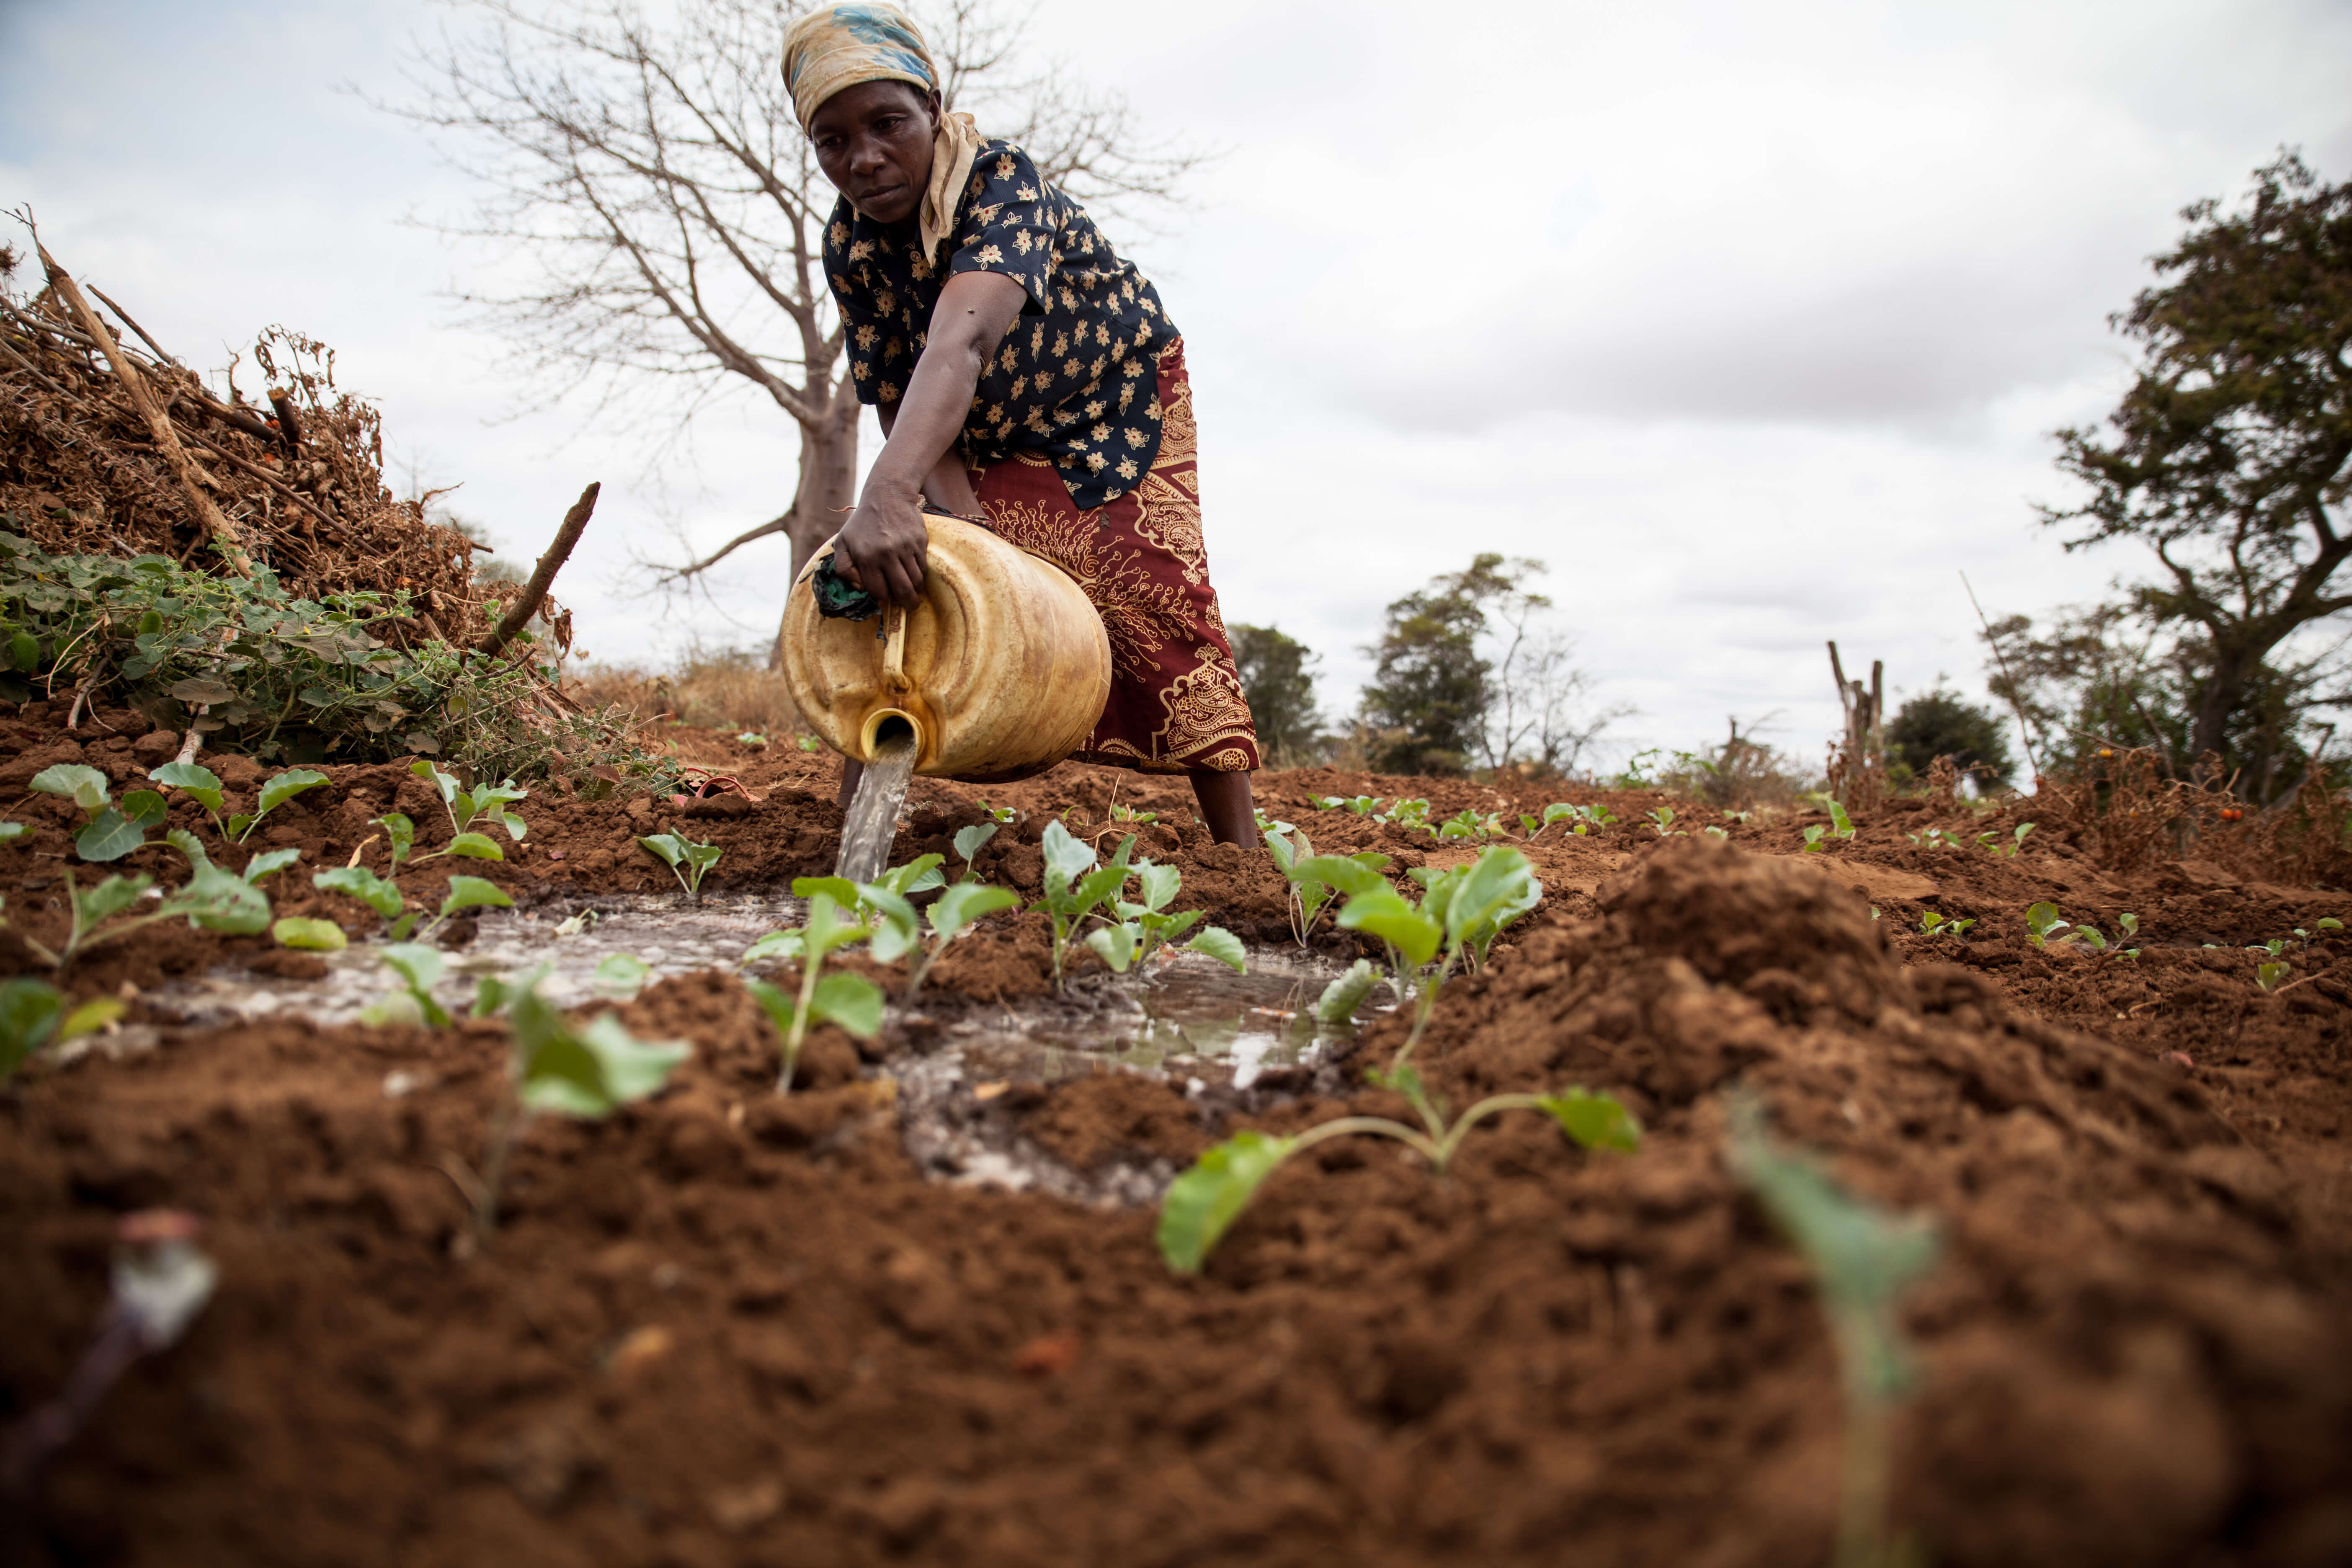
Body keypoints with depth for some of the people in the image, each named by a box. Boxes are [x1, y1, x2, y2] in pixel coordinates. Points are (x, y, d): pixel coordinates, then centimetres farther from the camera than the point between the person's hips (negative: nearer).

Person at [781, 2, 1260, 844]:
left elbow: (959, 344, -53)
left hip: (1119, 400, -5)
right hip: (984, 438, 5)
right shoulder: (848, 244, -16)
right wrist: (966, 522, -33)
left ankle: (1238, 840, -11)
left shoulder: (1000, 180, -34)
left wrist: (888, 493, -69)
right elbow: (897, 401, -15)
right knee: (898, 577, -8)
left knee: (1152, 597, -17)